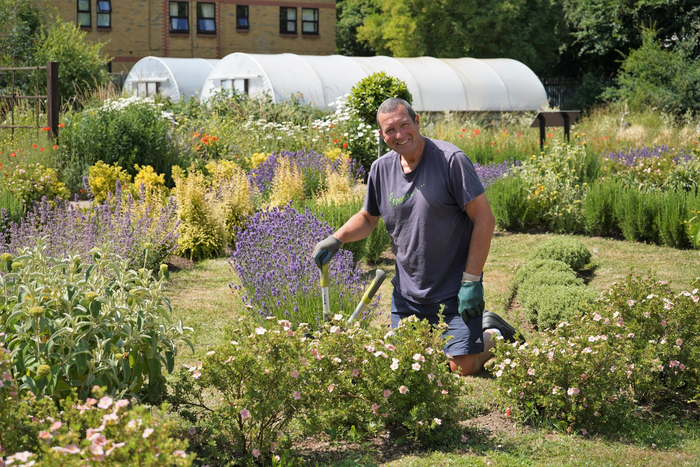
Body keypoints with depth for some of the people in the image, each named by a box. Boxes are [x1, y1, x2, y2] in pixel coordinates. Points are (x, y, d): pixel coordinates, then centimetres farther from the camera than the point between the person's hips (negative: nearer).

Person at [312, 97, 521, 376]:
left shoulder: (450, 160, -15)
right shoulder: (381, 169, 2)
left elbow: (485, 220, -15)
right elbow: (367, 218, 19)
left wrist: (471, 282, -17)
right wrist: (337, 239, -2)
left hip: (454, 290, -5)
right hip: (407, 291, 5)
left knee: (464, 367, -9)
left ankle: (493, 333, 22)